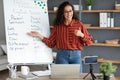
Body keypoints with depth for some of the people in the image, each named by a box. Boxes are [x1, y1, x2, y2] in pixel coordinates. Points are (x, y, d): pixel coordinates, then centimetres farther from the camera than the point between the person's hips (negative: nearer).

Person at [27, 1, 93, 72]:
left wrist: (81, 35, -13)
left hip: (76, 56, 0)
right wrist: (39, 36, -3)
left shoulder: (79, 24, 4)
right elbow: (51, 43, 6)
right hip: (62, 56, 0)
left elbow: (89, 42, 4)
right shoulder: (57, 26, 7)